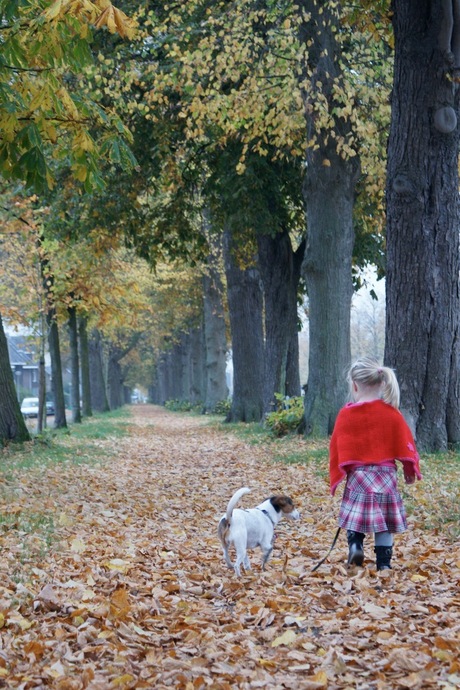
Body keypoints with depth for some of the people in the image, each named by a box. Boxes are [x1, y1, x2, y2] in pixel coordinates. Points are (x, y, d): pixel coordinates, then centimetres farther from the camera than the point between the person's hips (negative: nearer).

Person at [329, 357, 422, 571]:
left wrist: (336, 477, 9)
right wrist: (410, 469, 11)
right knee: (384, 522, 8)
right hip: (385, 473, 0)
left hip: (357, 475, 0)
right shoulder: (391, 413, -3)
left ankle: (355, 544, -8)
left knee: (357, 513, 15)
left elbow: (337, 449, 1)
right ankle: (383, 563, 8)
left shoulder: (346, 414, -3)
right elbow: (405, 443, 0)